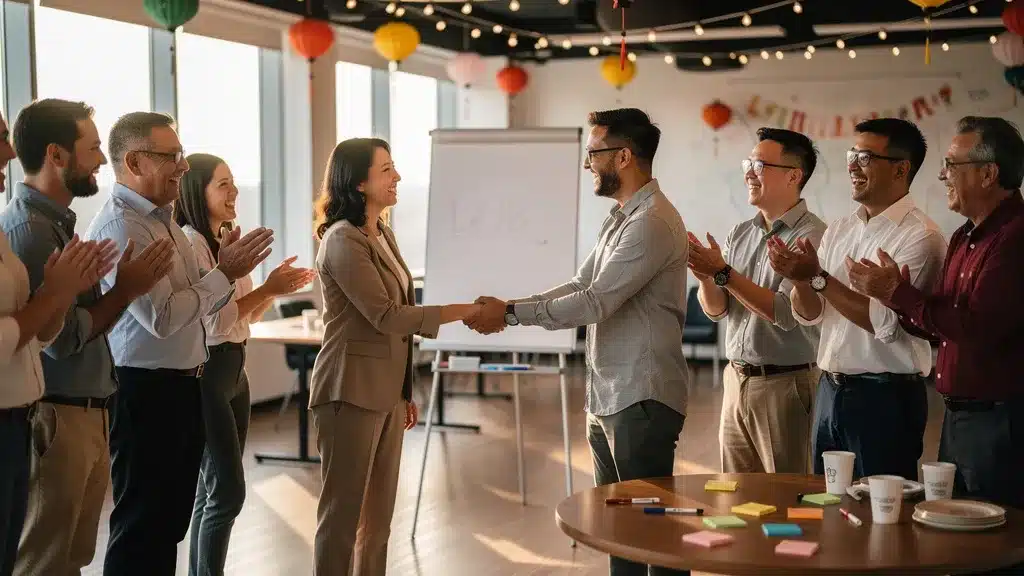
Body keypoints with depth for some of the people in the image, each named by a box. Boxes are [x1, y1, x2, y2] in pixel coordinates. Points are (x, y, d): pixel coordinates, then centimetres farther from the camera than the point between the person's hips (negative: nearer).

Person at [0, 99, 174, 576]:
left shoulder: (59, 222, 12)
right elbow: (62, 337, -21)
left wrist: (125, 288, 0)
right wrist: (127, 290, -11)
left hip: (84, 415, 9)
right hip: (55, 420, -9)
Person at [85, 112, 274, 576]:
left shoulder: (162, 220, 12)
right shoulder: (120, 227, -18)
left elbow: (198, 305, 16)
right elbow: (162, 317, -25)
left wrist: (227, 269, -1)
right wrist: (224, 273, -15)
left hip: (179, 386, 9)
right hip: (144, 392, -9)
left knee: (170, 520, 18)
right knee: (141, 525, 2)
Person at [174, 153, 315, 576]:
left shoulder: (227, 241, 11)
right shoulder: (189, 245, -15)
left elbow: (247, 313, 18)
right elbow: (215, 319, -20)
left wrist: (275, 288, 2)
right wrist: (268, 289, -16)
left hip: (233, 367, 9)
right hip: (204, 371, -9)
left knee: (213, 489, 13)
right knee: (228, 490, -8)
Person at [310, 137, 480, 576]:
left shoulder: (382, 234, 13)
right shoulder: (343, 240, -15)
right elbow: (385, 316, -19)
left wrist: (405, 391, 17)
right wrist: (466, 311, -18)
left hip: (386, 391, 9)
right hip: (352, 391, -9)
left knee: (379, 513, 13)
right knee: (343, 511, -1)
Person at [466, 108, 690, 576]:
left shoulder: (652, 222, -18)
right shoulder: (621, 217, 15)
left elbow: (594, 303, -22)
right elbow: (580, 286, 15)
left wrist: (511, 313, -16)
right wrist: (510, 307, 3)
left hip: (642, 400, -10)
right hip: (606, 397, 10)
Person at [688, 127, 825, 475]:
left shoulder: (812, 236, -12)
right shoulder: (740, 234, 11)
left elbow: (787, 313, -21)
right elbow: (716, 310, 10)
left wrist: (724, 273, -22)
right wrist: (704, 277, -11)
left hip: (785, 384, -7)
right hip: (736, 380, 7)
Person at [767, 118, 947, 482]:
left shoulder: (920, 236, -12)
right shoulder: (839, 230, 11)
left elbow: (887, 322, -20)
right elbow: (811, 315, 10)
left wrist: (818, 277, -20)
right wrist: (799, 278, -11)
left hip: (884, 397, -7)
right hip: (830, 392, 7)